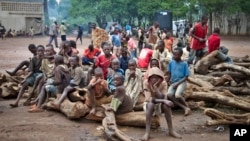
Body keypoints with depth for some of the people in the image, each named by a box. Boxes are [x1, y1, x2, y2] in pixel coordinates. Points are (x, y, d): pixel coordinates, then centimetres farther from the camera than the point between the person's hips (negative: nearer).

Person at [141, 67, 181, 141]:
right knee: (150, 104, -37)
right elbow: (148, 99, -29)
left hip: (160, 104, 2)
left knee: (166, 105, -31)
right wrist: (163, 101, -37)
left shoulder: (163, 83, -15)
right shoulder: (146, 83, -21)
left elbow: (163, 98, -26)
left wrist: (156, 88, -39)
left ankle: (171, 130, -20)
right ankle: (147, 132, -36)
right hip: (149, 104, -2)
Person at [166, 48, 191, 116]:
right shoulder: (171, 62, 5)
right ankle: (184, 108, -18)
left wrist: (177, 83, -15)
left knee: (177, 95, -31)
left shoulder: (184, 64, -6)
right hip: (173, 83, 4)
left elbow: (186, 77, -6)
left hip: (181, 82, -4)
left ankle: (188, 107, -6)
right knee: (169, 95, -26)